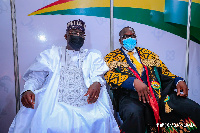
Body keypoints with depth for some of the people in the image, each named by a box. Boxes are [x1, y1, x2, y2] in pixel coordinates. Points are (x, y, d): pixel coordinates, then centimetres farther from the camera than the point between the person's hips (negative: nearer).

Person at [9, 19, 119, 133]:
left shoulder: (93, 55, 20)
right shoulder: (53, 53, 18)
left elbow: (99, 75, 6)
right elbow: (37, 75, 10)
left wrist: (97, 83, -20)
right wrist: (28, 89, -12)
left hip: (85, 105, 1)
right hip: (54, 104, 0)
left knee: (101, 120, -28)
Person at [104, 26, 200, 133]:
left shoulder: (147, 54, 26)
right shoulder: (112, 57, 14)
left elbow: (164, 72, 22)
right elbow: (109, 75, -5)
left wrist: (178, 80, 0)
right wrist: (133, 81, -21)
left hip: (160, 92, 4)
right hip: (131, 95, -3)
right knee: (134, 114, -39)